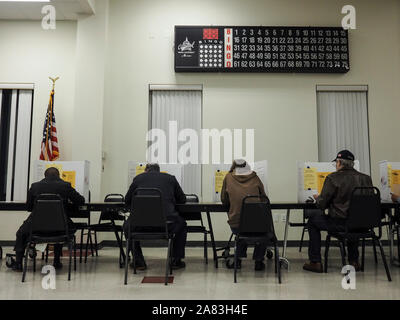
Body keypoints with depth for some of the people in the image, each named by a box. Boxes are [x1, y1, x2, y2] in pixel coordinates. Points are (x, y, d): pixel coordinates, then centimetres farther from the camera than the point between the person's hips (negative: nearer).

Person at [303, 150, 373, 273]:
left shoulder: (332, 178, -11)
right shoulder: (365, 178, 2)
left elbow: (322, 205, -10)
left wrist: (317, 198, 14)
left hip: (339, 223, -5)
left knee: (312, 221, 19)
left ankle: (315, 262, 18)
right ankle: (354, 261, 38)